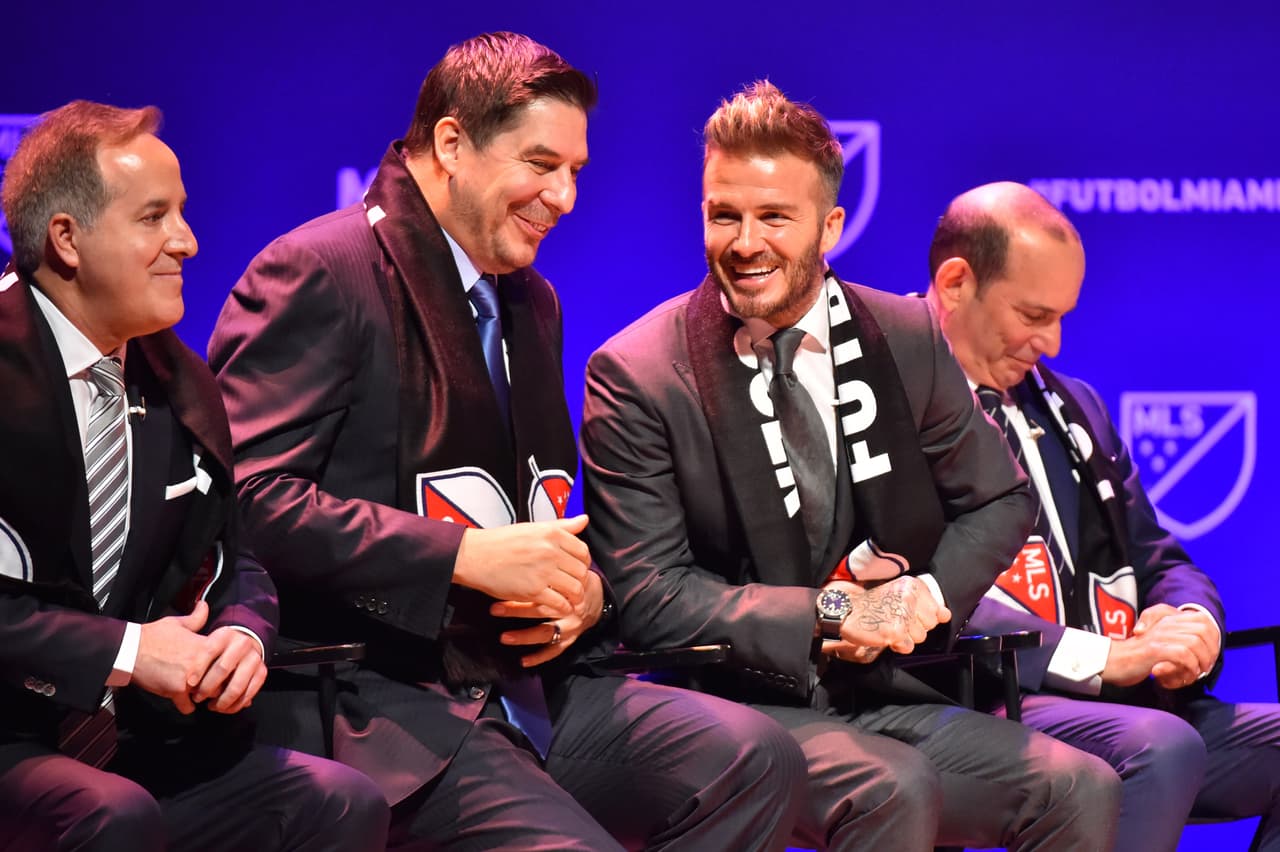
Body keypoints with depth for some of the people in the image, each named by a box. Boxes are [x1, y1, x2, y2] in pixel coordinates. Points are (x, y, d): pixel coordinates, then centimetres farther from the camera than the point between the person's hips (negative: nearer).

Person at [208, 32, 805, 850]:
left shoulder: (532, 304, 21)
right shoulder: (317, 275, -7)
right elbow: (252, 495, -17)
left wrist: (582, 590, 4)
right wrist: (465, 556, -19)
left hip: (525, 681, 8)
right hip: (377, 700, -8)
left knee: (758, 760, -14)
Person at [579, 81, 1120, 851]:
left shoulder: (907, 338, 6)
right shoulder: (633, 376, -6)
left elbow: (999, 503, 16)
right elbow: (645, 594, -10)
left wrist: (927, 596, -5)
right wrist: (826, 616, -17)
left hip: (888, 693, 4)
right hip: (742, 704, -4)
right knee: (892, 790, -33)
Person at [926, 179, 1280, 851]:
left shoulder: (1072, 408, 24)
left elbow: (1158, 561, 26)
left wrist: (1192, 620, 0)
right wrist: (1102, 656, -19)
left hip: (1113, 703, 8)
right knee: (1158, 745, -34)